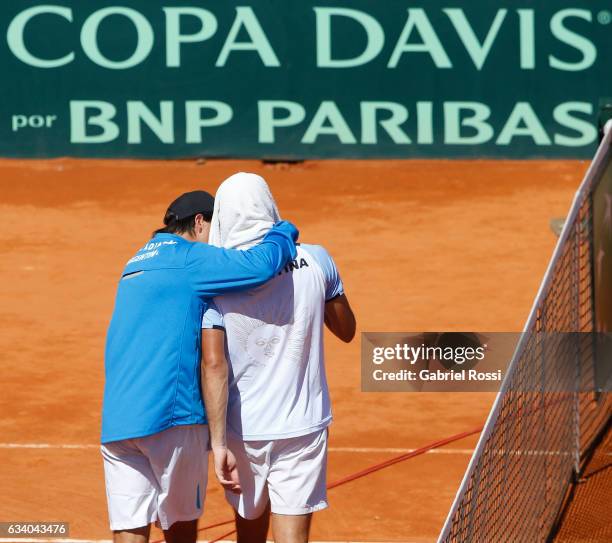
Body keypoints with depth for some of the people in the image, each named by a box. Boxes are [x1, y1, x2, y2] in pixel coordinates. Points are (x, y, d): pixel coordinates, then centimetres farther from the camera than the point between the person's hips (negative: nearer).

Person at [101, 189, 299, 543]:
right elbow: (263, 265, -17)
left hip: (115, 424, 6)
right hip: (172, 417, -6)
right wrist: (286, 233, 3)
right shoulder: (189, 259, -3)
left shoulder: (136, 265, 24)